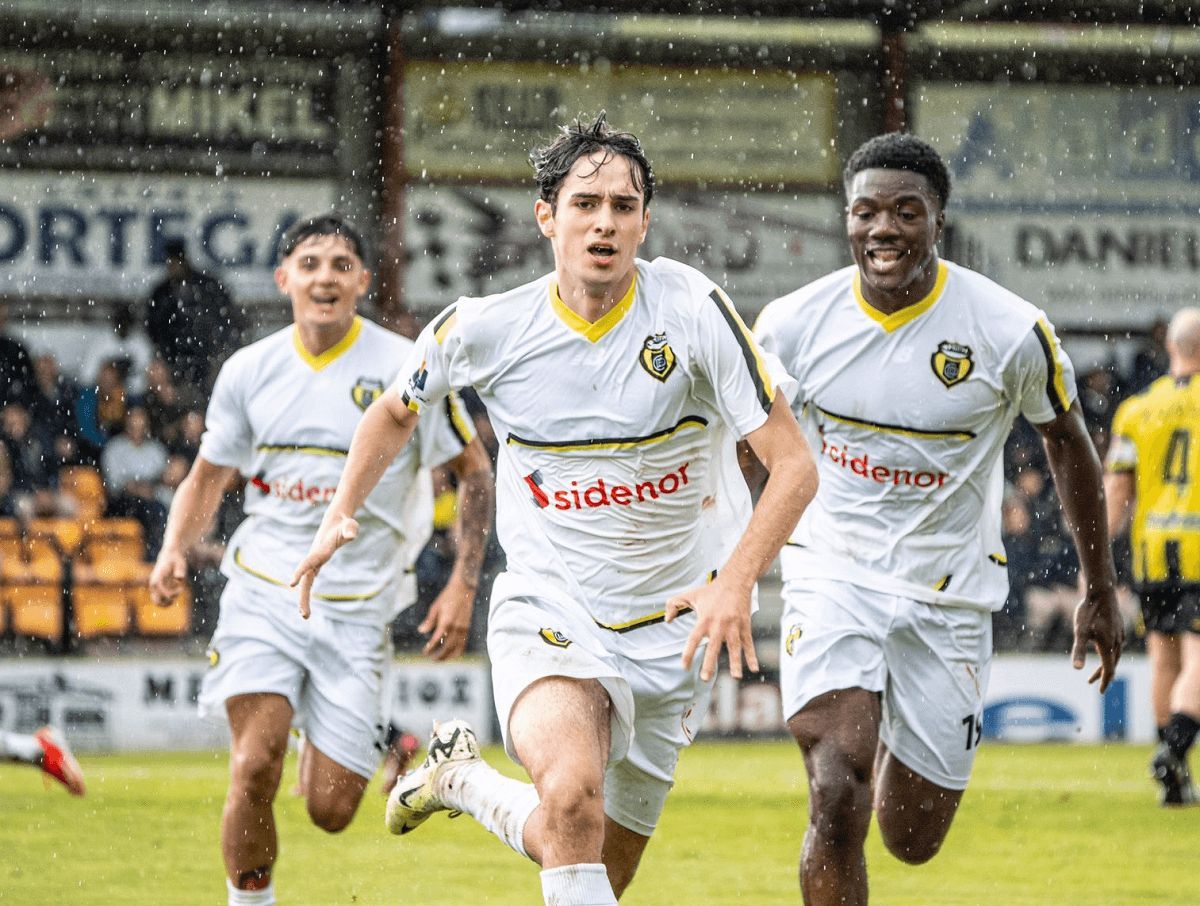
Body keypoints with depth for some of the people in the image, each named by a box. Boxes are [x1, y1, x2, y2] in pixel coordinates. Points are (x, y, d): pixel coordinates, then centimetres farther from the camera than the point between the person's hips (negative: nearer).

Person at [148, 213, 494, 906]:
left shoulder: (406, 369, -5)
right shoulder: (249, 370, 3)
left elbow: (476, 473, 5)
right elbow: (209, 477, 16)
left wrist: (463, 587, -3)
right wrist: (174, 550, -4)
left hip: (358, 608, -1)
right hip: (265, 592, 1)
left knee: (330, 810, -3)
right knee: (255, 767, -20)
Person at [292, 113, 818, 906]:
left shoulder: (693, 310, -14)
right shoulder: (484, 330, -8)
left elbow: (794, 464, -15)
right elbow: (395, 411, 15)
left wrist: (736, 582, -30)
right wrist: (339, 517, 5)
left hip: (675, 624, 2)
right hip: (550, 612, -1)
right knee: (573, 797, -32)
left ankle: (464, 779, 40)